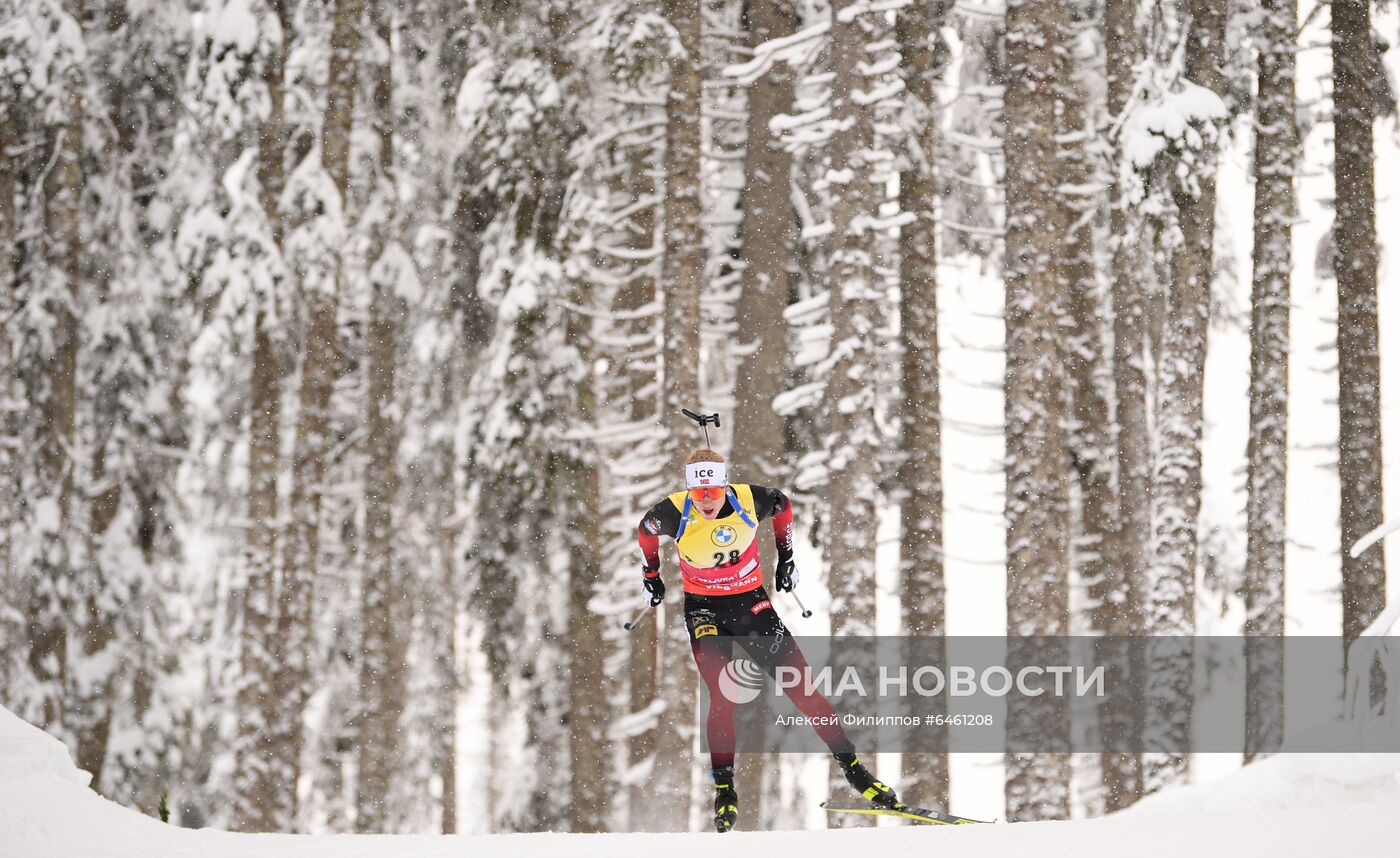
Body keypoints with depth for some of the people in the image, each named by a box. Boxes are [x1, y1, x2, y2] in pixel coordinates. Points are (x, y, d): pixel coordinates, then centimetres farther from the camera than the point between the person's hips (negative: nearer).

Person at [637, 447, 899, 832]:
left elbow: (783, 505, 7)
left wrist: (786, 557, 14)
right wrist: (651, 575, 19)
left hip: (752, 602, 1)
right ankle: (724, 790, -9)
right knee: (723, 696, -19)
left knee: (801, 688, -2)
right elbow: (645, 531, 6)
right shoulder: (674, 513, -19)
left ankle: (853, 767, 7)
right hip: (704, 610, -1)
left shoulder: (749, 500, -17)